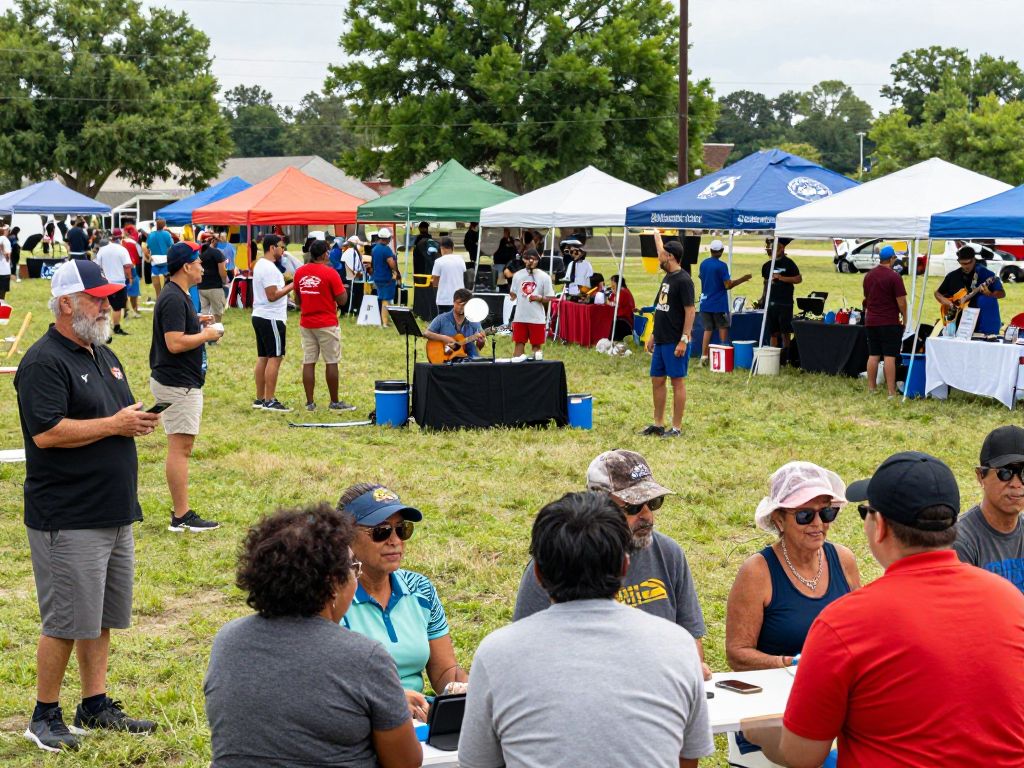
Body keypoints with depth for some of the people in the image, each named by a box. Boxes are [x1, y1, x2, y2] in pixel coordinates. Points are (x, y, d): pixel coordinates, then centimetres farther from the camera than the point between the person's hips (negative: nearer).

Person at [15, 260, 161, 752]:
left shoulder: (105, 356, 16)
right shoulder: (44, 362, -13)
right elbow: (47, 432, -24)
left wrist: (139, 420, 8)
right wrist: (115, 424, -18)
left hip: (114, 515, 9)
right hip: (68, 520, -9)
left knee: (101, 618, 14)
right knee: (67, 622, -3)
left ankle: (95, 706, 24)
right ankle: (45, 717, 10)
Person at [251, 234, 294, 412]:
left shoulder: (260, 265, 15)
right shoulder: (270, 268, -17)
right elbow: (272, 295, -22)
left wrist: (284, 281, 14)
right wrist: (291, 286, -16)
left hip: (259, 317, 11)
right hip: (271, 318, -11)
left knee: (262, 358, 12)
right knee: (275, 358, -7)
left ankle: (260, 398, 16)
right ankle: (269, 401, -7)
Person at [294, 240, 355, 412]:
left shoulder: (299, 272, 3)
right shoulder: (330, 273, -13)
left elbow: (297, 299, 13)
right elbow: (342, 300, -11)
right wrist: (341, 287, 6)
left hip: (306, 323, 5)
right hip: (327, 324, -5)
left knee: (308, 362, 6)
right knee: (331, 362, 3)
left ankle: (310, 403, 6)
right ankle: (335, 402, 8)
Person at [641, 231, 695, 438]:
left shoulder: (683, 280, -14)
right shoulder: (667, 277, 13)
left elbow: (690, 311, -17)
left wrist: (684, 340, -21)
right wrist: (653, 335, 28)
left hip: (675, 342, -9)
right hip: (661, 341, 9)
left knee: (677, 382, -2)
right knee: (657, 380, 11)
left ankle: (677, 428, 3)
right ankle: (658, 424, 20)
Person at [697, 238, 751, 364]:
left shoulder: (703, 264, 4)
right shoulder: (722, 266, -14)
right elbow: (728, 285, -16)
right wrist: (742, 279, -5)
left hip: (705, 303, 5)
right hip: (719, 304, -5)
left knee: (707, 329, 8)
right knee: (723, 328, 7)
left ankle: (704, 356, 0)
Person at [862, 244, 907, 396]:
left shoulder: (868, 276, 9)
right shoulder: (894, 277, -13)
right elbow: (901, 301, -12)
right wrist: (904, 318, 1)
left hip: (871, 321, 6)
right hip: (890, 322, -6)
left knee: (873, 355, 10)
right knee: (889, 356, -7)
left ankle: (871, 387, 13)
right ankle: (891, 391, -8)